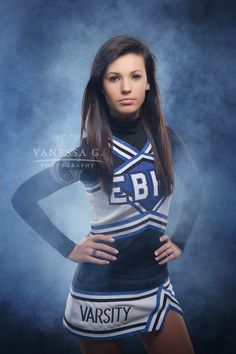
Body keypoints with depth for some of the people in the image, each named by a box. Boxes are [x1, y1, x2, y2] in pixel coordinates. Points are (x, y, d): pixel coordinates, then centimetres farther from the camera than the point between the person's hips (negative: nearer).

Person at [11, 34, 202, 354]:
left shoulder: (166, 139, -3)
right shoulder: (89, 149, -12)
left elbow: (194, 187, 15)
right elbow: (23, 198, -6)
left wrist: (181, 239, 7)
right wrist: (69, 249, -9)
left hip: (156, 286, 3)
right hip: (100, 292, -3)